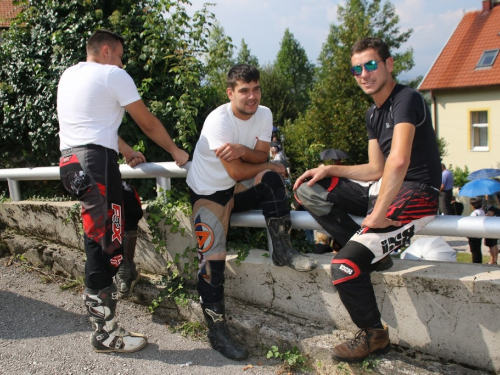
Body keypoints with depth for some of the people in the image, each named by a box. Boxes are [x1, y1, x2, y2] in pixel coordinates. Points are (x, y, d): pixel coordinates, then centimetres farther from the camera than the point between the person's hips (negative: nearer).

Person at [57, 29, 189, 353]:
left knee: (131, 205, 28)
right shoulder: (113, 75, -1)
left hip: (70, 162, 10)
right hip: (95, 161, -10)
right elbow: (148, 123, 3)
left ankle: (127, 275, 37)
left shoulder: (70, 75, 24)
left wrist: (128, 152, 36)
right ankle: (106, 335, 0)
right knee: (104, 246, -7)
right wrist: (176, 151, 17)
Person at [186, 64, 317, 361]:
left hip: (239, 190, 5)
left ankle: (283, 249, -17)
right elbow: (236, 172, -23)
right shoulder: (219, 121, -23)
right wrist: (272, 166, -10)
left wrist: (243, 150, -32)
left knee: (270, 179, -26)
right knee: (212, 260, -15)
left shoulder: (264, 114, -3)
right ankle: (217, 331, -3)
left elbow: (261, 157, -11)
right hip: (209, 192, -5)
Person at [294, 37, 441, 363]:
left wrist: (378, 215, -27)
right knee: (307, 189, 4)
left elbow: (398, 161, -31)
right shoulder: (374, 114, 13)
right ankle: (372, 252, 1)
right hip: (384, 187, 10)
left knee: (345, 267, -22)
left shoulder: (407, 99, -15)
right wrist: (330, 170, 5)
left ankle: (374, 335, 7)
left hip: (417, 195, -10)